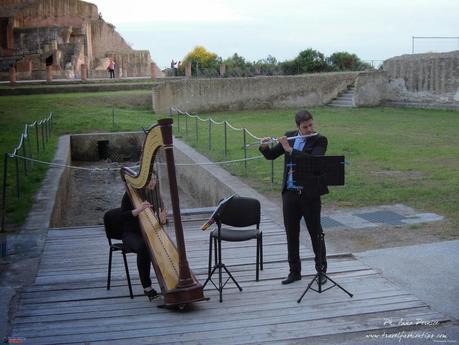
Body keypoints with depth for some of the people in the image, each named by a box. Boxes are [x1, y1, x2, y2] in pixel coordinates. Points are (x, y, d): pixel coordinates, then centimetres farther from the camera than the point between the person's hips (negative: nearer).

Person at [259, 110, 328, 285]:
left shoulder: (319, 140, -6)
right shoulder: (289, 136, 7)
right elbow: (271, 156, 12)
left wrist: (290, 149, -24)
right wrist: (264, 147, -10)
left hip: (310, 194, -4)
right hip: (290, 193, 4)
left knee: (315, 233, 6)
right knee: (291, 234, 9)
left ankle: (321, 270, 19)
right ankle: (294, 271, 21)